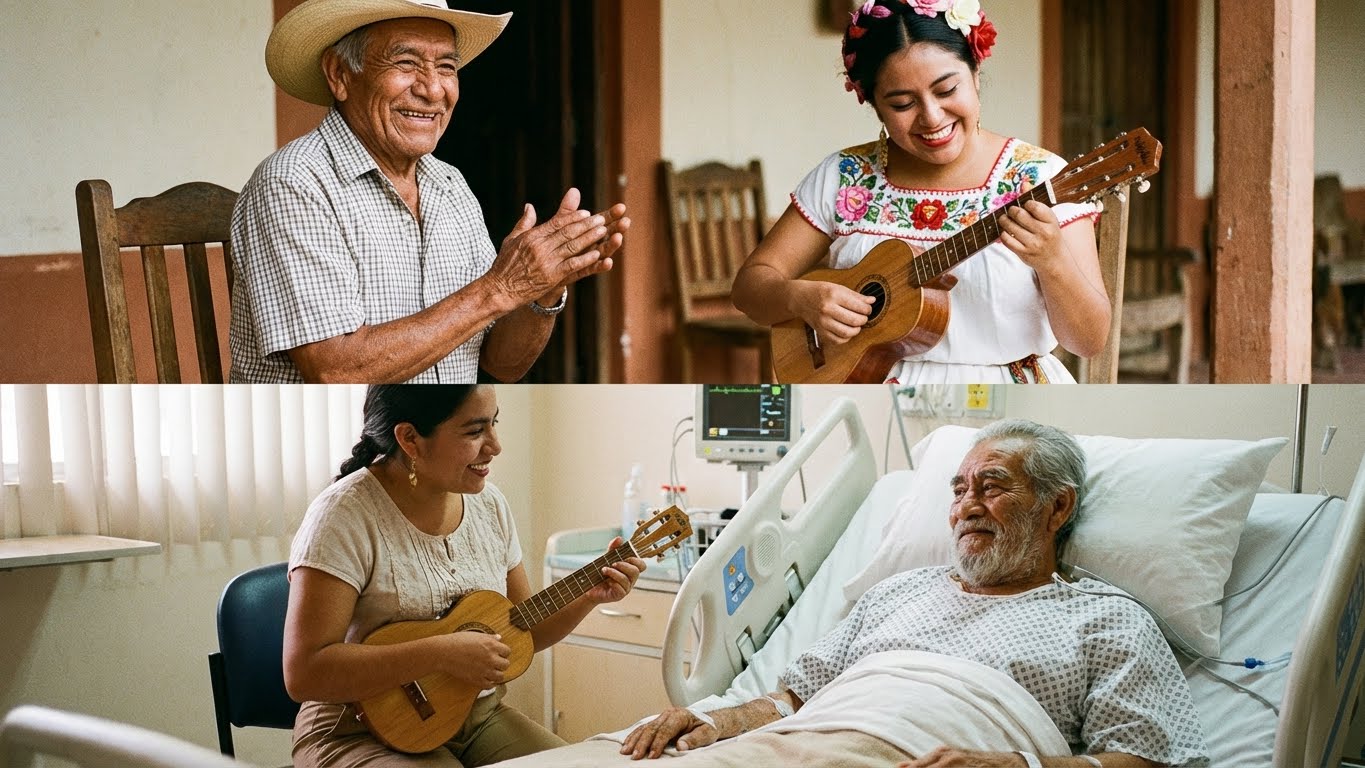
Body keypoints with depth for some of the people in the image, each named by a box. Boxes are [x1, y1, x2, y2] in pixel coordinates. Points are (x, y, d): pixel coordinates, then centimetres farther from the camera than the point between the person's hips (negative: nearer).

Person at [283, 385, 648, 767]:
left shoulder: (489, 503, 4)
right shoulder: (345, 514, -18)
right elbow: (303, 673, -25)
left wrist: (590, 597, -4)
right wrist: (441, 653, -28)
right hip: (368, 729, -6)